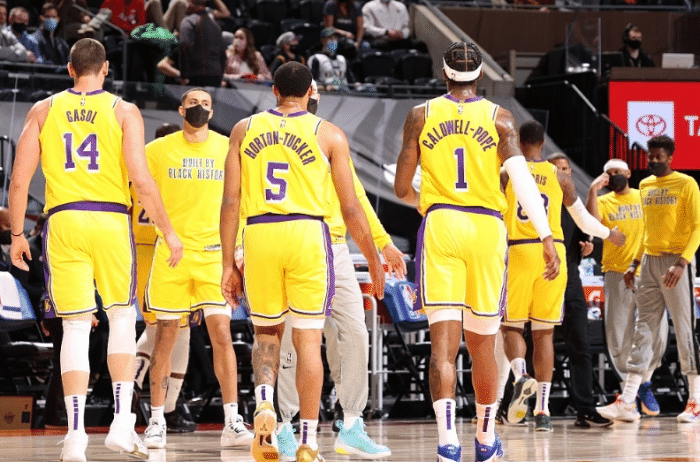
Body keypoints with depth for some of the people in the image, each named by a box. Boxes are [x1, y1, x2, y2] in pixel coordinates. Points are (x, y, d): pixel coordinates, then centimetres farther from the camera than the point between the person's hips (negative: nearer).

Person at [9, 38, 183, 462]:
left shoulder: (43, 111, 8)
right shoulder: (124, 111, 2)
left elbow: (19, 180, 4)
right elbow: (141, 179, -7)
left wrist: (17, 235, 13)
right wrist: (168, 231, -1)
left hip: (63, 221, 1)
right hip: (111, 220, -1)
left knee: (75, 327, 3)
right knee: (122, 317, 14)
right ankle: (122, 423, 5)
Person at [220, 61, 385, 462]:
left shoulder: (245, 129, 9)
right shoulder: (329, 134, 4)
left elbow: (231, 201, 5)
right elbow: (351, 208, 3)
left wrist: (229, 263, 9)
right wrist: (373, 261, 13)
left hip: (259, 235, 2)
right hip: (308, 234, -2)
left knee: (267, 331, 19)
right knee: (308, 339, 4)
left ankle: (264, 400, -9)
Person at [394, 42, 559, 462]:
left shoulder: (421, 116, 6)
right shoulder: (499, 118, 4)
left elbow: (402, 189, 7)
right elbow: (522, 179, -9)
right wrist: (547, 237, -12)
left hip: (439, 225, -1)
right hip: (487, 227, 1)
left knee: (443, 342, -7)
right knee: (482, 344, 14)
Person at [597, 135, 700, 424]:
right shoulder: (645, 186, 15)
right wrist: (635, 262, 16)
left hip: (676, 261, -6)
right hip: (649, 262, 6)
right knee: (643, 331, 2)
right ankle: (627, 402, -3)